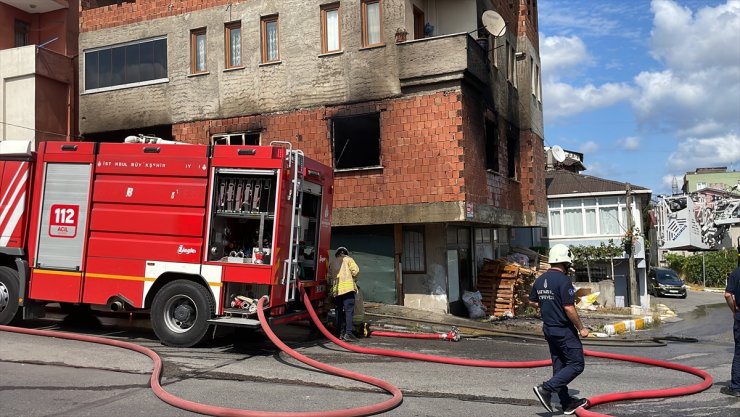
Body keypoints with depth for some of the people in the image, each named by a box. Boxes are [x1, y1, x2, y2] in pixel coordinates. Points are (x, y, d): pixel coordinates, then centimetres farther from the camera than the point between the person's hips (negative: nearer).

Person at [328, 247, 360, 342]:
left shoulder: (332, 263, 22)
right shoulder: (348, 259, 9)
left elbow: (329, 277, 15)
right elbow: (355, 270, -4)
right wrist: (354, 279, 12)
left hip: (335, 290, 5)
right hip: (347, 287, -5)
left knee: (338, 312, 10)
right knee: (349, 310, -7)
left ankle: (341, 333, 12)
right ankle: (348, 333, -14)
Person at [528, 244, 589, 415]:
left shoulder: (540, 280, 6)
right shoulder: (563, 280, -19)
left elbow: (532, 302, 16)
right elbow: (569, 308, -22)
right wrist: (581, 328, -11)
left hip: (548, 328, 9)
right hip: (564, 330, -9)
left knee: (559, 366, 13)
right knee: (577, 364, 0)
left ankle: (567, 403, 20)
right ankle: (546, 388, -9)